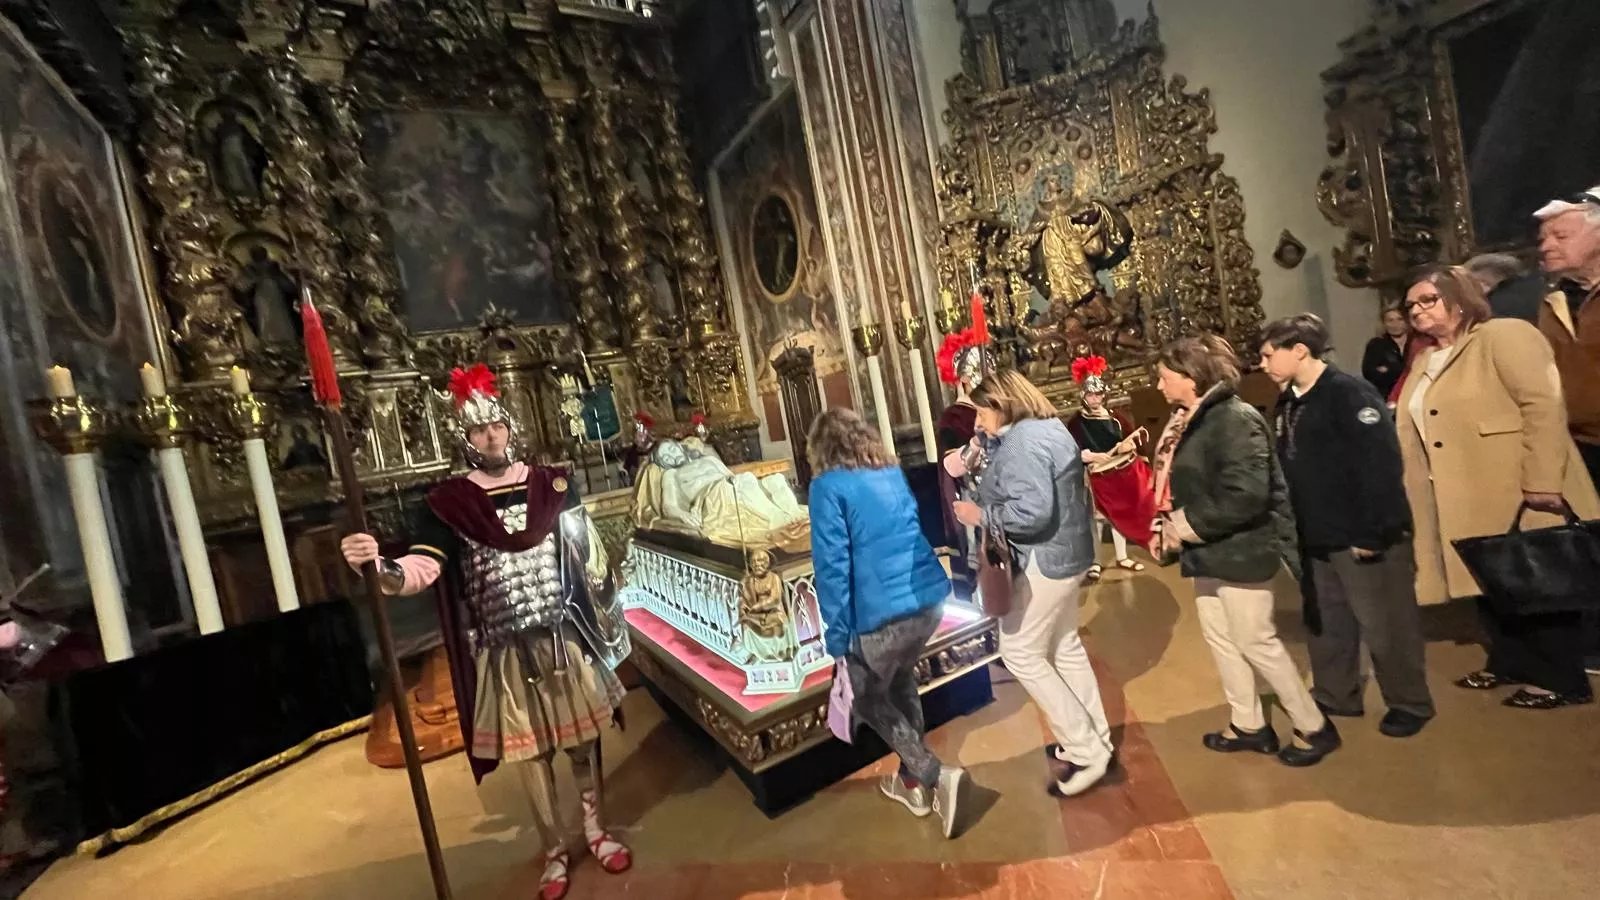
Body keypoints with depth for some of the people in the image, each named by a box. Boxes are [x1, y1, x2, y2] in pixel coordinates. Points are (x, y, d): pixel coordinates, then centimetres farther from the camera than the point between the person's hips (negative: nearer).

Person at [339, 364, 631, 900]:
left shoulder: (553, 485, -1)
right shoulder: (448, 503, -6)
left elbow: (590, 558, 6)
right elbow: (420, 570, -17)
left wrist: (608, 619, 8)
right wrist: (379, 568, -39)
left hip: (565, 639, 1)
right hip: (505, 652, -1)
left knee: (582, 737, 14)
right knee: (530, 753, 13)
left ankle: (597, 830, 38)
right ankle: (555, 852, 35)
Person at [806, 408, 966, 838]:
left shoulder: (828, 486, -9)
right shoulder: (894, 471, 10)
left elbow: (832, 566, -13)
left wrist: (837, 634, -7)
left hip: (881, 614, -7)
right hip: (929, 599, 7)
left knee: (868, 699, 18)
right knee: (901, 681, 28)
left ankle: (936, 776, 7)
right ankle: (913, 781, 38)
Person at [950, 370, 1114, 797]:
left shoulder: (1022, 441, -22)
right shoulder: (1050, 427, 11)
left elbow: (1033, 511, -31)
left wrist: (981, 515, -18)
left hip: (1045, 560, -11)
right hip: (1067, 553, 11)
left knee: (1021, 653, 1)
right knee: (1064, 646, 20)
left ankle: (1086, 751, 9)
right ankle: (1093, 738, 33)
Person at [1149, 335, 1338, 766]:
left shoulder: (1234, 419, -20)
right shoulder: (1188, 421, 9)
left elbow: (1246, 496, -29)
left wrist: (1187, 527, -20)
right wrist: (1165, 526, 2)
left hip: (1240, 551, -9)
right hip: (1210, 552, 9)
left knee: (1256, 642, 3)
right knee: (1219, 637, 17)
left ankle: (1314, 727, 24)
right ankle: (1249, 724, 33)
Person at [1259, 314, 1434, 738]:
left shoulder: (1349, 393, -16)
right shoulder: (1289, 403, 8)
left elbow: (1382, 465, -21)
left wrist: (1372, 533, -22)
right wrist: (1294, 527, 12)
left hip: (1363, 538, -8)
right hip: (1315, 538, 8)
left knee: (1384, 626, 8)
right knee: (1325, 623, 18)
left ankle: (1410, 703, 28)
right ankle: (1335, 696, 34)